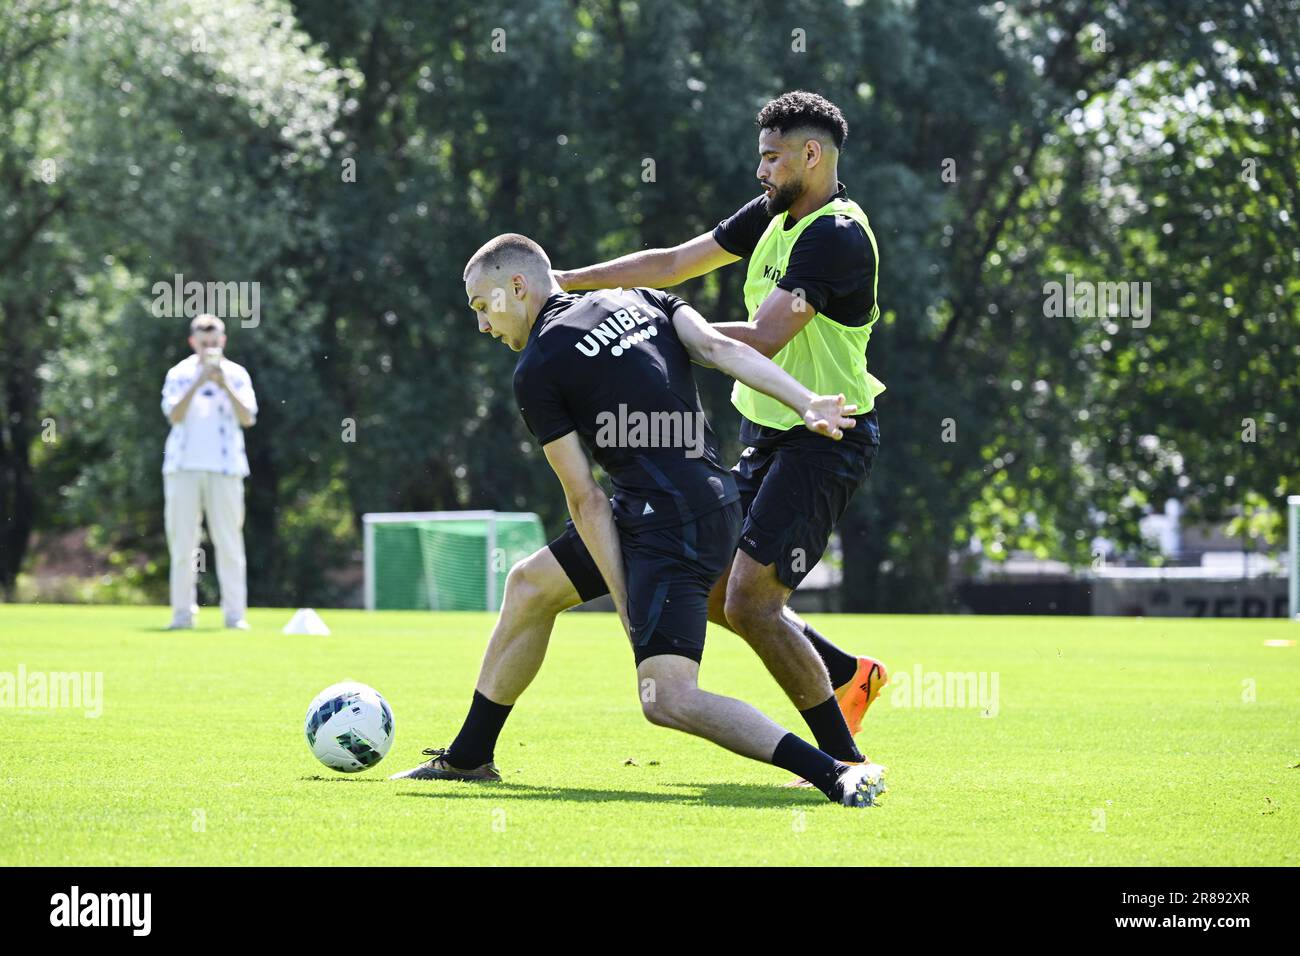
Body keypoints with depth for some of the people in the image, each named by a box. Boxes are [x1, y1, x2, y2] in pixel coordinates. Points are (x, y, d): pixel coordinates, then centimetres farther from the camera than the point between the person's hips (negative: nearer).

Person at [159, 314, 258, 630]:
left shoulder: (237, 375, 7)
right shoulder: (179, 374, 7)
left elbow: (247, 418, -5)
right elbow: (174, 415, -8)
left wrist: (224, 385, -14)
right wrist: (199, 382, -16)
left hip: (224, 466, 0)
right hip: (183, 465, 0)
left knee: (229, 541, -4)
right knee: (181, 541, -1)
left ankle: (235, 612, -3)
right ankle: (182, 611, 3)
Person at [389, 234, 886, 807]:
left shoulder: (537, 371, -4)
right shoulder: (639, 301, 16)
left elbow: (586, 502, -5)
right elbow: (719, 347, 0)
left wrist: (627, 607, -4)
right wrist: (807, 403, -12)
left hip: (672, 528, -10)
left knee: (667, 701, -19)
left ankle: (838, 775, -29)